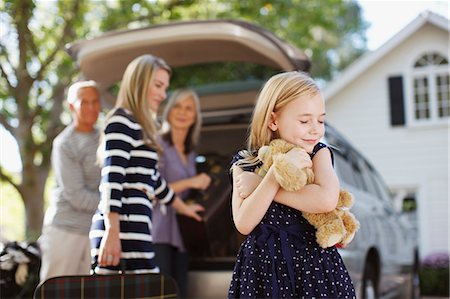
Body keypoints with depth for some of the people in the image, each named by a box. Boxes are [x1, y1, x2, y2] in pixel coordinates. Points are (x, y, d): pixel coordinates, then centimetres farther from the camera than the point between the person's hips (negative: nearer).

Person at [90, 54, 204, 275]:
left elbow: (153, 179, 34)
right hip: (123, 229, -9)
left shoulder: (140, 127, 24)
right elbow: (111, 180, -14)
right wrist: (112, 233, -21)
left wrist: (183, 208, 46)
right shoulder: (121, 122, -4)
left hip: (134, 228, 9)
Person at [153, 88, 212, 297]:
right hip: (159, 233, -7)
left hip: (182, 233, 7)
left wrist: (202, 188, 6)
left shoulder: (190, 154, 19)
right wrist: (189, 183, -14)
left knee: (180, 291, 5)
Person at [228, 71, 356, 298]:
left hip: (313, 264, 0)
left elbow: (327, 200, -24)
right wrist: (276, 173, -24)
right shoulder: (245, 163, -3)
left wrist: (259, 184, -19)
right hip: (263, 268, 1)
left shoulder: (318, 153, -4)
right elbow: (243, 224, -14)